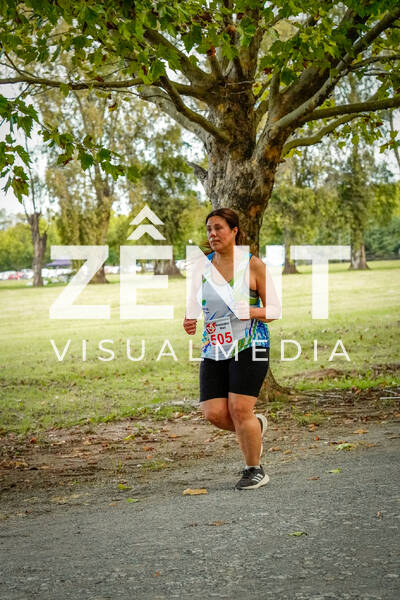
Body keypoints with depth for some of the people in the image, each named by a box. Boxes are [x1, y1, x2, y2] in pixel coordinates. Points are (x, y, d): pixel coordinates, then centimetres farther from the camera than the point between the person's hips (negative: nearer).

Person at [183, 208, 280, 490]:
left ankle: (255, 470, 11)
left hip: (249, 346, -4)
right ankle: (256, 425, 27)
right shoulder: (202, 265, 8)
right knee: (214, 413, -6)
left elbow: (275, 309, 0)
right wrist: (189, 321, -5)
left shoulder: (253, 264, -2)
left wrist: (252, 311, -20)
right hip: (214, 350, 4)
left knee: (239, 409, -11)